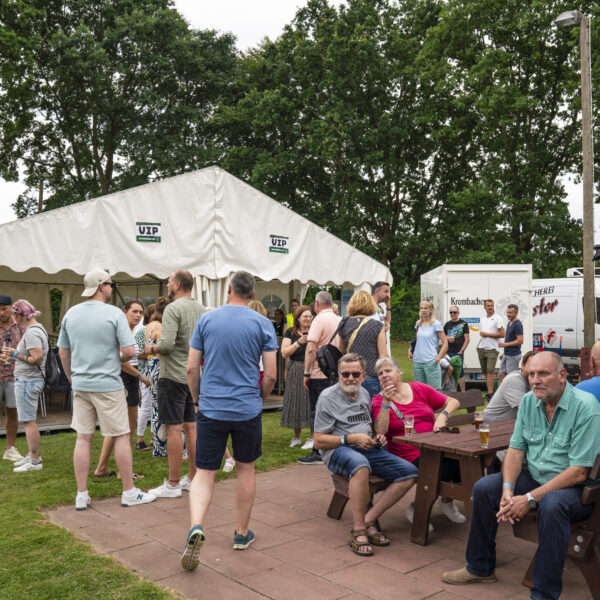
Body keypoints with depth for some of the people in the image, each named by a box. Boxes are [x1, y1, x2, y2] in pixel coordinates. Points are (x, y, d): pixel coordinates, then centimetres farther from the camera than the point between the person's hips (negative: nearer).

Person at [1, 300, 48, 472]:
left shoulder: (31, 333, -18)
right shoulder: (37, 328, 13)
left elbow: (36, 359, -25)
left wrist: (16, 354, -14)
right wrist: (15, 356, 13)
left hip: (27, 381, -11)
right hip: (30, 380, 11)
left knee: (28, 421, -5)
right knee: (28, 420, 18)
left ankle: (35, 461, 0)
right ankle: (32, 455, 28)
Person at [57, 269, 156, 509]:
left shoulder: (70, 314, 6)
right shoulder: (114, 314, -10)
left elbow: (63, 352, 12)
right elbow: (129, 351, -15)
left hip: (80, 385, 6)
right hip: (108, 385, -5)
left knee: (83, 438, 10)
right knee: (121, 436, 5)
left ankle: (81, 495, 15)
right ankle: (129, 492, 12)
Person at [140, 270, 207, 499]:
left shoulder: (173, 309, -14)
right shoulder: (202, 309, 9)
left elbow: (167, 344, -23)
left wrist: (151, 348, -4)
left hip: (174, 376, -7)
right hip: (195, 375, 8)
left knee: (174, 428, -3)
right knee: (191, 426, 13)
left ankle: (173, 484, 4)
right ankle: (193, 478, 21)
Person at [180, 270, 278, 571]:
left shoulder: (206, 320, 0)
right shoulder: (262, 324, -3)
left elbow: (191, 369, 1)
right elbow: (270, 375, -4)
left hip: (211, 409, 0)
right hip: (248, 410, 0)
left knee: (204, 473, 7)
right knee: (245, 468, 16)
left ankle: (196, 526, -17)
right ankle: (242, 533, 27)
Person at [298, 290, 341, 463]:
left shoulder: (319, 319, -11)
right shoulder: (338, 320, 9)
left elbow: (311, 348, -18)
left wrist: (306, 373, -15)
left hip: (319, 374, -7)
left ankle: (318, 453, 2)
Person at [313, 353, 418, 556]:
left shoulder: (364, 394, 17)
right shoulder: (328, 397, -4)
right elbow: (318, 441, -7)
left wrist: (377, 436, 7)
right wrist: (351, 438, -16)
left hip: (368, 449, 7)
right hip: (338, 450, -7)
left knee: (410, 473, -12)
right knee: (361, 465, -41)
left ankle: (369, 519, -13)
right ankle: (359, 530, -29)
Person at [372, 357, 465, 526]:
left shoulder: (419, 389, 11)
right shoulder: (379, 401, 3)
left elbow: (453, 402, 14)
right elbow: (380, 430, -13)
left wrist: (443, 416, -5)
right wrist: (386, 402, -18)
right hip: (409, 457, -4)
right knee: (446, 469, -29)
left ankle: (447, 501, 7)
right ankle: (416, 510, -3)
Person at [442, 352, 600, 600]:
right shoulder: (529, 401, 1)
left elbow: (578, 473, -24)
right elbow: (516, 449, 3)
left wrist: (530, 499, -26)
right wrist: (508, 489, -16)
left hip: (577, 487, -7)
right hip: (535, 477, 7)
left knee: (551, 505, -36)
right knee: (484, 488, -7)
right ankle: (480, 568, 11)